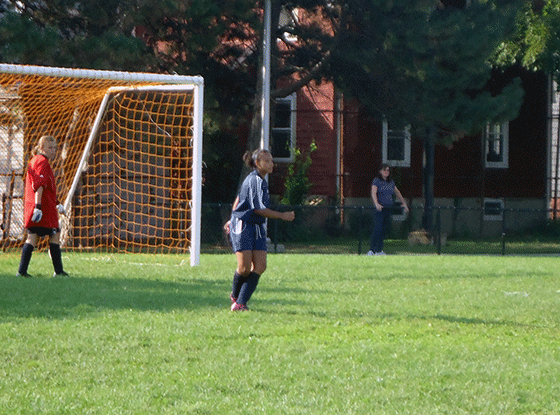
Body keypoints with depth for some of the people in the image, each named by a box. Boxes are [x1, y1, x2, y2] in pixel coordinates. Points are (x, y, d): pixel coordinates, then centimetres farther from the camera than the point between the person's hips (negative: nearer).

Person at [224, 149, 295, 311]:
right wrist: (282, 216, -16)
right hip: (243, 226, -9)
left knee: (260, 266, -5)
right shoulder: (255, 181, -15)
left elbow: (239, 199, 27)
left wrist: (233, 219, 37)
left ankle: (241, 302, -1)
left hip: (257, 228, 9)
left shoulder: (258, 180, 14)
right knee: (245, 267, -10)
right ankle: (235, 296, 18)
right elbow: (258, 209, -20)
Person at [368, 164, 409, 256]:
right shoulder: (376, 181, -3)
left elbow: (398, 193, 26)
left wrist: (404, 203, 18)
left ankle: (379, 250, 12)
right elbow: (373, 193, -17)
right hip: (379, 208, -5)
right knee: (377, 228, -15)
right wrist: (376, 204, -33)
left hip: (388, 209, 5)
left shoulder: (391, 182, 15)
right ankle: (372, 250, -15)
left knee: (384, 229, 5)